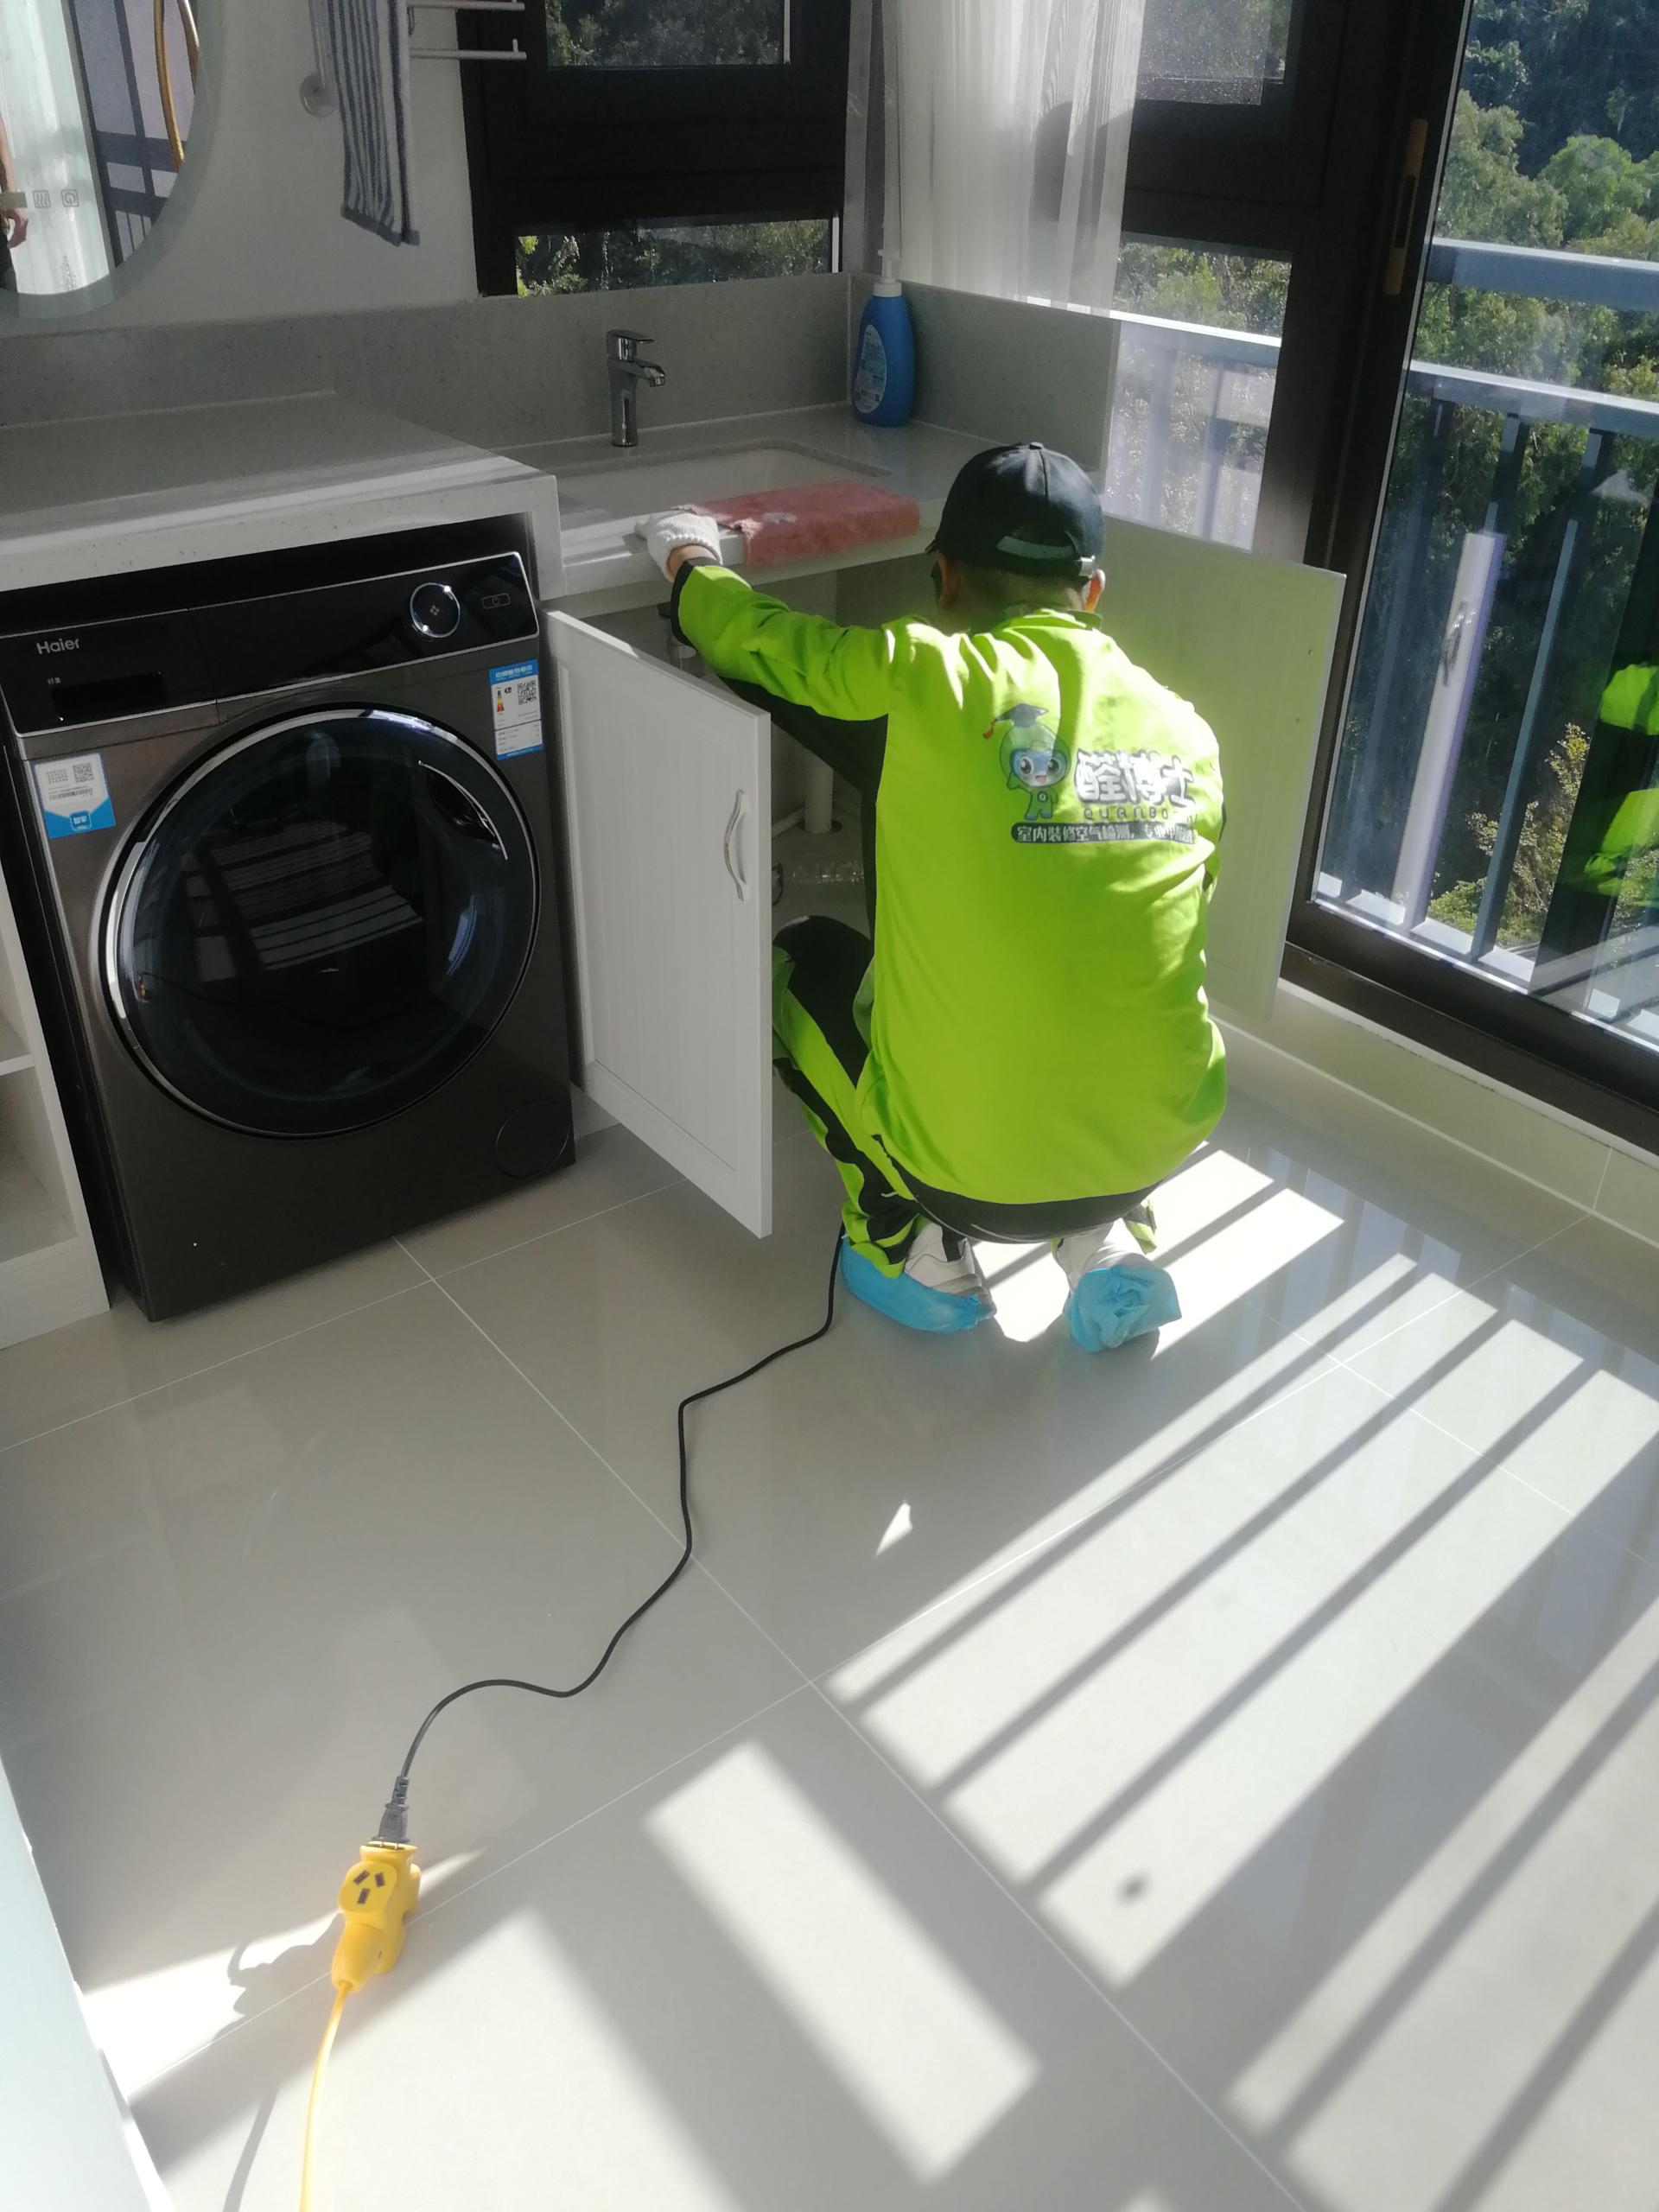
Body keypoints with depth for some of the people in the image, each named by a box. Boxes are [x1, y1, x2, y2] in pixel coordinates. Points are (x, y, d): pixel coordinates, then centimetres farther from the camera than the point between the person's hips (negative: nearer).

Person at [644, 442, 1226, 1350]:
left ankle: (919, 1258, 17)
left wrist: (690, 561, 26)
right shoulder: (1185, 730, 4)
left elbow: (750, 638, 4)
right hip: (1161, 1147, 5)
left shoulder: (923, 680, -12)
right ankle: (1106, 1245, 18)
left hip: (973, 1170, -4)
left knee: (801, 962, 21)